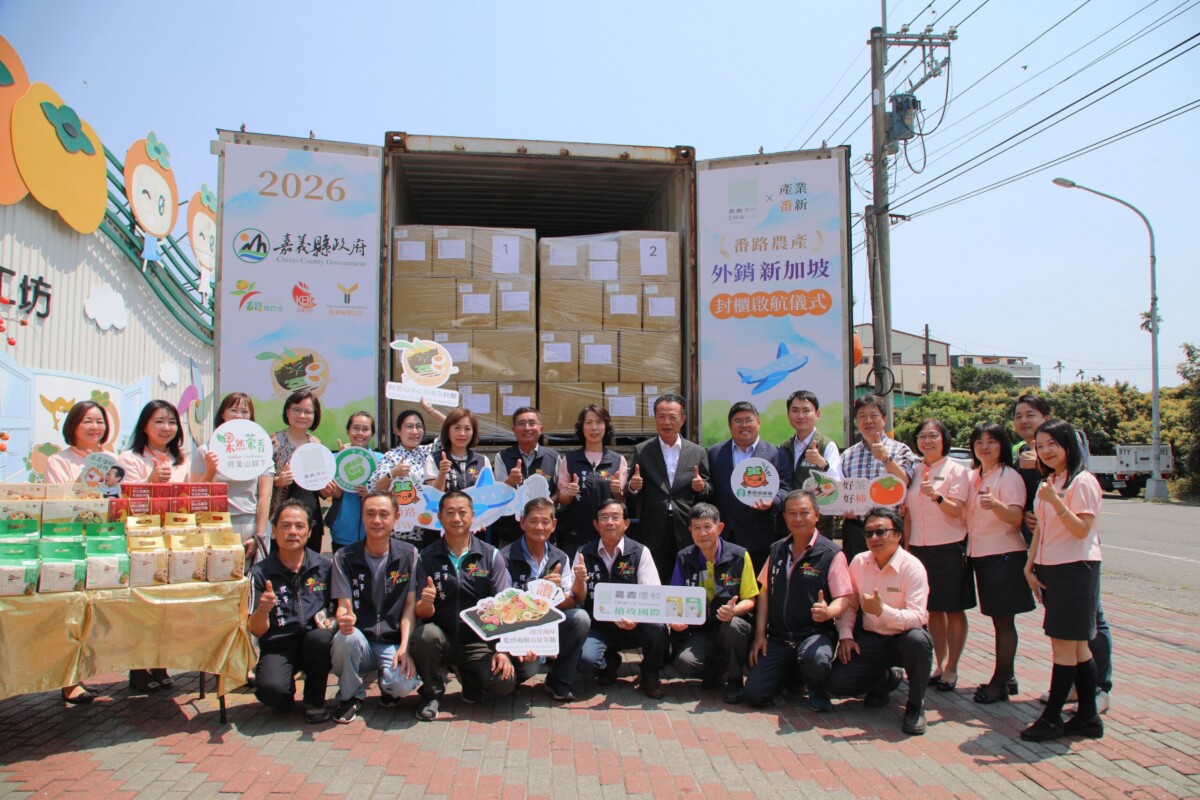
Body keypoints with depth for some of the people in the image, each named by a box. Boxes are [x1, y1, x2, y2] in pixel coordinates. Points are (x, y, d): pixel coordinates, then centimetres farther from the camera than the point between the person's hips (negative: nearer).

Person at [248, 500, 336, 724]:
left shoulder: (324, 566, 2)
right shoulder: (260, 573, -1)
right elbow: (256, 630, -4)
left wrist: (332, 620, -12)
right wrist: (263, 609, -25)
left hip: (314, 642, 1)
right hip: (278, 646, -1)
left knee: (320, 637, -34)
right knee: (270, 690, -31)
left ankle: (315, 700, -5)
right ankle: (286, 697, 9)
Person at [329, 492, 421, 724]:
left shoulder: (408, 555, 0)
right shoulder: (344, 557, 1)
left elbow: (410, 605, -3)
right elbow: (343, 606, -5)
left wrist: (404, 648, -16)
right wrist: (345, 617, -30)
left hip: (392, 644, -1)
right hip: (359, 645, 1)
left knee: (404, 683, -31)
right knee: (346, 637, -34)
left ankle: (387, 682, 9)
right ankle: (350, 696, -4)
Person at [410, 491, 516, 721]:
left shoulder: (491, 555, 1)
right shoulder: (427, 558, 1)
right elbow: (423, 614, -2)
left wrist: (502, 650, -15)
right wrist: (425, 603, -26)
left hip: (479, 642, 0)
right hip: (442, 638, 0)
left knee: (504, 683, -24)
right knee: (425, 634, -34)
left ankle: (468, 676, 13)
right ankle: (431, 692, -2)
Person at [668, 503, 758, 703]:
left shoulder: (739, 556, -6)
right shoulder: (684, 558, 1)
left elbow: (750, 600, -3)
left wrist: (734, 610, -26)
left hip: (732, 623, -1)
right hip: (701, 629, 2)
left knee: (733, 626, -38)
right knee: (684, 663, -28)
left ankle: (734, 679, -7)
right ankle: (717, 670, 9)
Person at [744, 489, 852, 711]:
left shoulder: (832, 554, -7)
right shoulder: (777, 550, 10)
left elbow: (843, 599, -10)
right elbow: (765, 591, 13)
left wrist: (827, 612, -32)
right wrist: (760, 633, 6)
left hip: (815, 633, -4)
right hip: (778, 638, 4)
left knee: (814, 659, -39)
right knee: (754, 695, -10)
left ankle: (816, 688, 0)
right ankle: (792, 672, 23)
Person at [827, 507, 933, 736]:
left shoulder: (912, 567, -16)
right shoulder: (858, 562, -1)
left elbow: (917, 617, -27)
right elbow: (849, 603, 8)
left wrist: (882, 611, -41)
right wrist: (845, 635, -6)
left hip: (902, 640, -4)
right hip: (869, 640, 4)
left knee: (918, 639, -39)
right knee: (835, 683, -15)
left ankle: (915, 706, -11)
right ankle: (887, 679, 19)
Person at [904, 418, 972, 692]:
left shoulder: (956, 470, -4)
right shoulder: (915, 472, 10)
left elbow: (957, 510, -14)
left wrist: (936, 496, -32)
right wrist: (906, 548, 10)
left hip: (949, 548, -5)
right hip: (920, 548, 5)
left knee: (954, 609, 2)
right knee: (933, 609, 11)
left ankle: (951, 669, 11)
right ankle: (939, 664, 22)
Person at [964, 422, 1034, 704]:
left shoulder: (1009, 477, -10)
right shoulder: (972, 477, 12)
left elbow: (1016, 517, -22)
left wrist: (995, 504, -39)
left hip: (1004, 555, -7)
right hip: (980, 555, 7)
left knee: (1003, 620, -1)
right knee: (998, 619, 13)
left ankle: (1000, 681, 5)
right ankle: (1007, 677, 22)